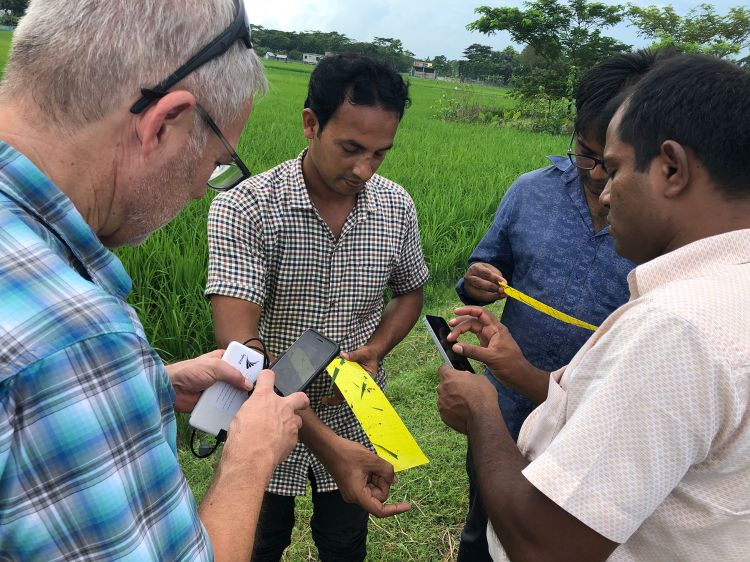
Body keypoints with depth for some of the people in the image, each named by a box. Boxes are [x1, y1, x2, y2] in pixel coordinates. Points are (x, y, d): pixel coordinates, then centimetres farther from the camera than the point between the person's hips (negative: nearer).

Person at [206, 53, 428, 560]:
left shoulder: (396, 207, -9)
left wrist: (376, 349, -13)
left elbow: (410, 291, 8)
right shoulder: (243, 210, -23)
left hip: (355, 417, 3)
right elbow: (239, 344, -30)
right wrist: (324, 442, -37)